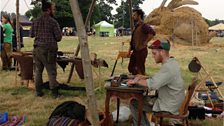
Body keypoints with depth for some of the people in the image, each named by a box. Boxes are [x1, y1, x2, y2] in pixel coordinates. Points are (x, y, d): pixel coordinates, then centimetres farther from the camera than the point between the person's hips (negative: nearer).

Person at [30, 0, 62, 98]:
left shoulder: (35, 21, 6)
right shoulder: (53, 22, -9)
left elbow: (31, 34, 15)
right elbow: (59, 37, -9)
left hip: (37, 49, 5)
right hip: (49, 50, -5)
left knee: (38, 71, 12)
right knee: (51, 72, 1)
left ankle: (38, 92, 17)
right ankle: (54, 93, 3)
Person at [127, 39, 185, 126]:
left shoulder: (168, 67, -26)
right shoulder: (171, 62, 5)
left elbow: (152, 84, -35)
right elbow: (157, 79, 16)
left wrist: (136, 81, -21)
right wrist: (143, 77, 2)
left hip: (169, 107, -9)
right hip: (172, 102, 9)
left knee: (134, 103, -2)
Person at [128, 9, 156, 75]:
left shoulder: (143, 26, -14)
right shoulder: (136, 26, 15)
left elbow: (152, 33, -31)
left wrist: (145, 42, -22)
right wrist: (130, 49, 19)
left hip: (141, 50, -9)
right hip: (135, 51, 10)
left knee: (140, 70, -2)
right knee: (131, 68, 14)